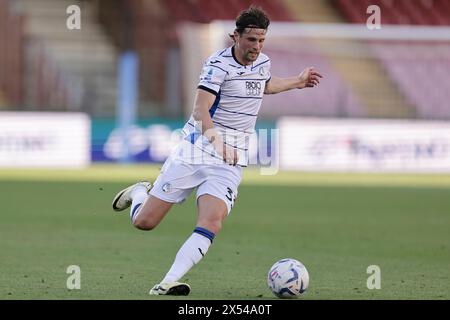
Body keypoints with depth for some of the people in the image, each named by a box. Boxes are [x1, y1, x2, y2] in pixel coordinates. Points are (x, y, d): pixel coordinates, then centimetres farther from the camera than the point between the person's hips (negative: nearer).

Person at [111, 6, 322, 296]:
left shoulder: (263, 63, 8)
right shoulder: (219, 63, -14)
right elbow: (200, 111, -25)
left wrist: (298, 82, 41)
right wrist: (216, 141, -40)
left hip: (232, 160, 4)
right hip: (197, 149, -4)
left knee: (211, 224, -21)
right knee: (144, 221, 0)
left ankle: (168, 283, -24)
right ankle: (139, 193, 36)